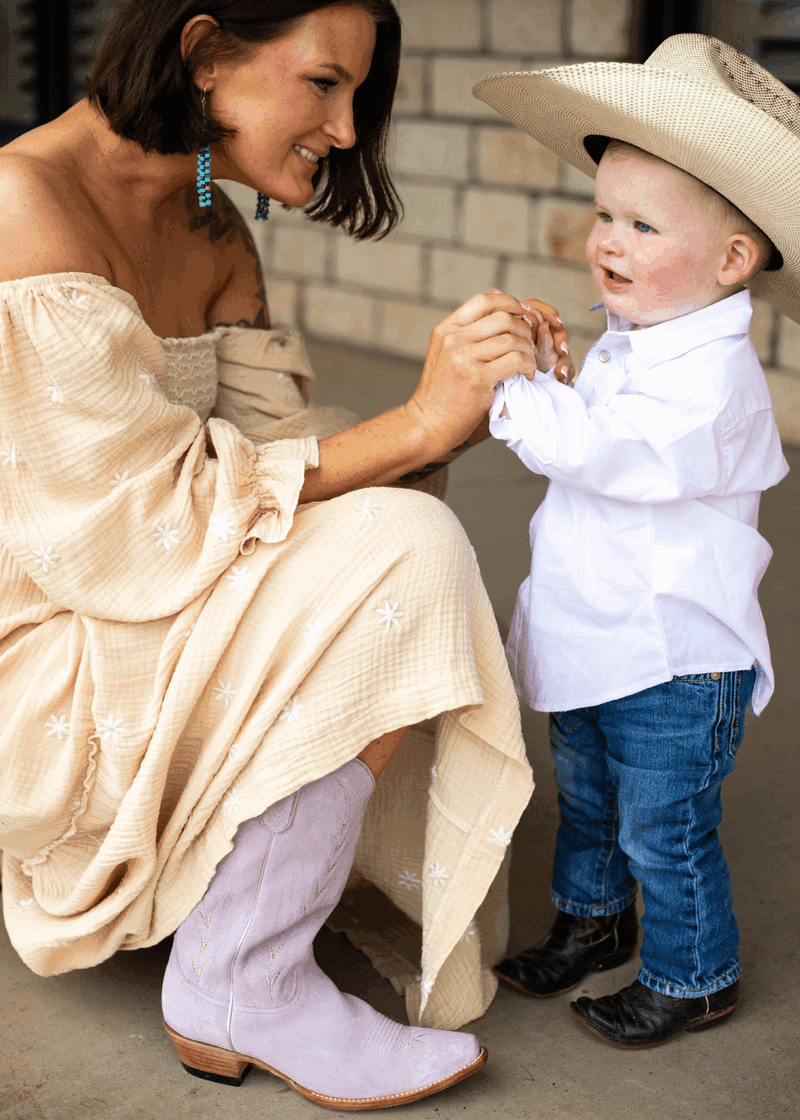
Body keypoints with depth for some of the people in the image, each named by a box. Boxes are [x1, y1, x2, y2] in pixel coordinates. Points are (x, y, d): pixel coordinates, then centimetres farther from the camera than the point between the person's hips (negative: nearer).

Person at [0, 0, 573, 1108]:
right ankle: (240, 990, -9)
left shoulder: (215, 234, 7)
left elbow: (270, 453, 0)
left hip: (120, 619, 10)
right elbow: (153, 520, -25)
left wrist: (469, 406, -14)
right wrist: (418, 425, -25)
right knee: (400, 559, -21)